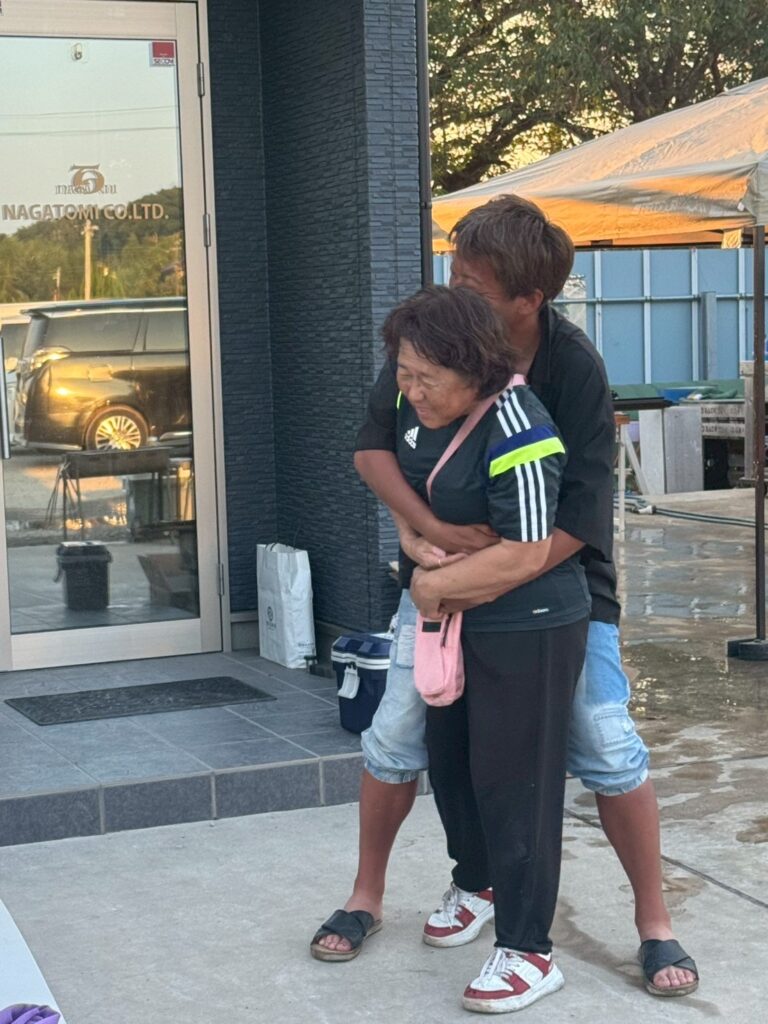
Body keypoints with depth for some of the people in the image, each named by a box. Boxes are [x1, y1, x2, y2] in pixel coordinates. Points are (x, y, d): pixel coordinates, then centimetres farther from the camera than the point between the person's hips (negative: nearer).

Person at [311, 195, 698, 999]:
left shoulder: (575, 368, -25)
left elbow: (578, 517, -27)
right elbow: (373, 444, -11)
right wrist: (425, 525, -28)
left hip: (557, 573, -3)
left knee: (607, 748, -6)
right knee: (396, 735, 2)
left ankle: (654, 925, 12)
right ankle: (366, 895, 23)